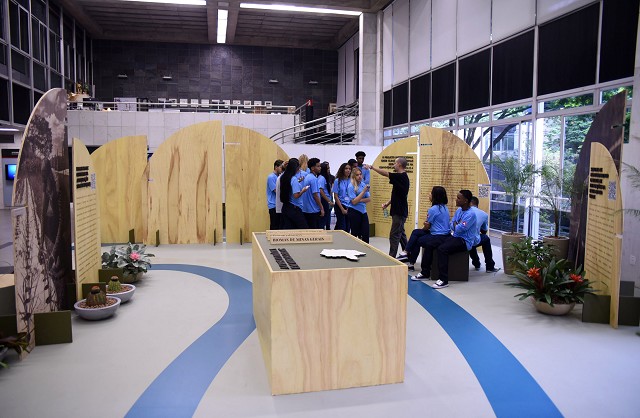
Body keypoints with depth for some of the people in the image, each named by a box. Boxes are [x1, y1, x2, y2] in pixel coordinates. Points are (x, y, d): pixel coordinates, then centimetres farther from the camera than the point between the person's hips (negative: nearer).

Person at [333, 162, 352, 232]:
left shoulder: (351, 181, 4)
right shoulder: (338, 181, -6)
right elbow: (336, 196, -7)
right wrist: (342, 209, -10)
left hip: (350, 207, 4)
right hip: (340, 206, -4)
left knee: (348, 228, 7)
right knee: (342, 227, -3)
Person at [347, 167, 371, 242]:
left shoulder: (363, 184, 5)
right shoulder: (351, 186, -9)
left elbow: (369, 199, 5)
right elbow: (354, 202, -16)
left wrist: (360, 200, -13)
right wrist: (364, 191, -19)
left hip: (363, 211, 5)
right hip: (354, 212, -5)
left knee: (365, 234, 2)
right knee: (355, 233, 4)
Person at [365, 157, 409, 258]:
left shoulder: (401, 177, -17)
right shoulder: (401, 177, 13)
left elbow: (385, 173, -17)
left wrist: (371, 167, -7)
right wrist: (387, 203, 9)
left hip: (399, 212, -10)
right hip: (399, 211, 10)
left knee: (394, 235, -6)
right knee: (400, 234, 17)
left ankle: (392, 257, -2)